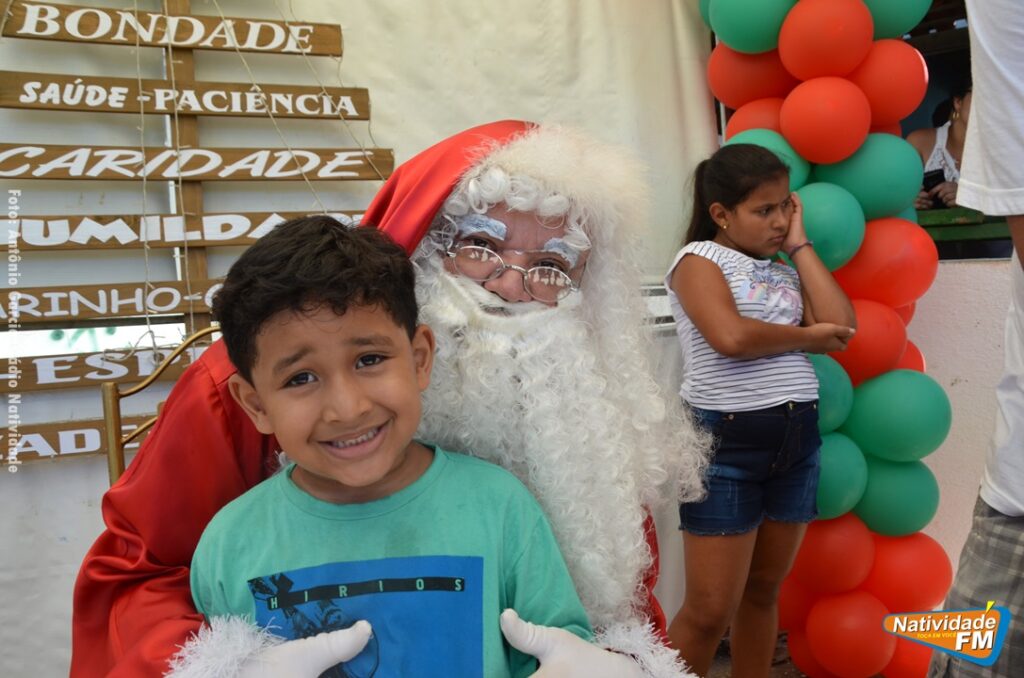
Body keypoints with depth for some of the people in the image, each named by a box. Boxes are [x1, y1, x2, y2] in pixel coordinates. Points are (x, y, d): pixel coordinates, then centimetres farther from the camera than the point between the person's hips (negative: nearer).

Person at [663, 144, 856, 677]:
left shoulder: (783, 270, 15)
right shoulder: (699, 258, -4)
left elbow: (842, 328, 0)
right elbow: (732, 338, -21)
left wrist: (799, 245, 5)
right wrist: (806, 336, -4)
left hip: (797, 438, 7)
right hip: (726, 439, -6)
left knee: (764, 591, 17)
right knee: (708, 612, -2)